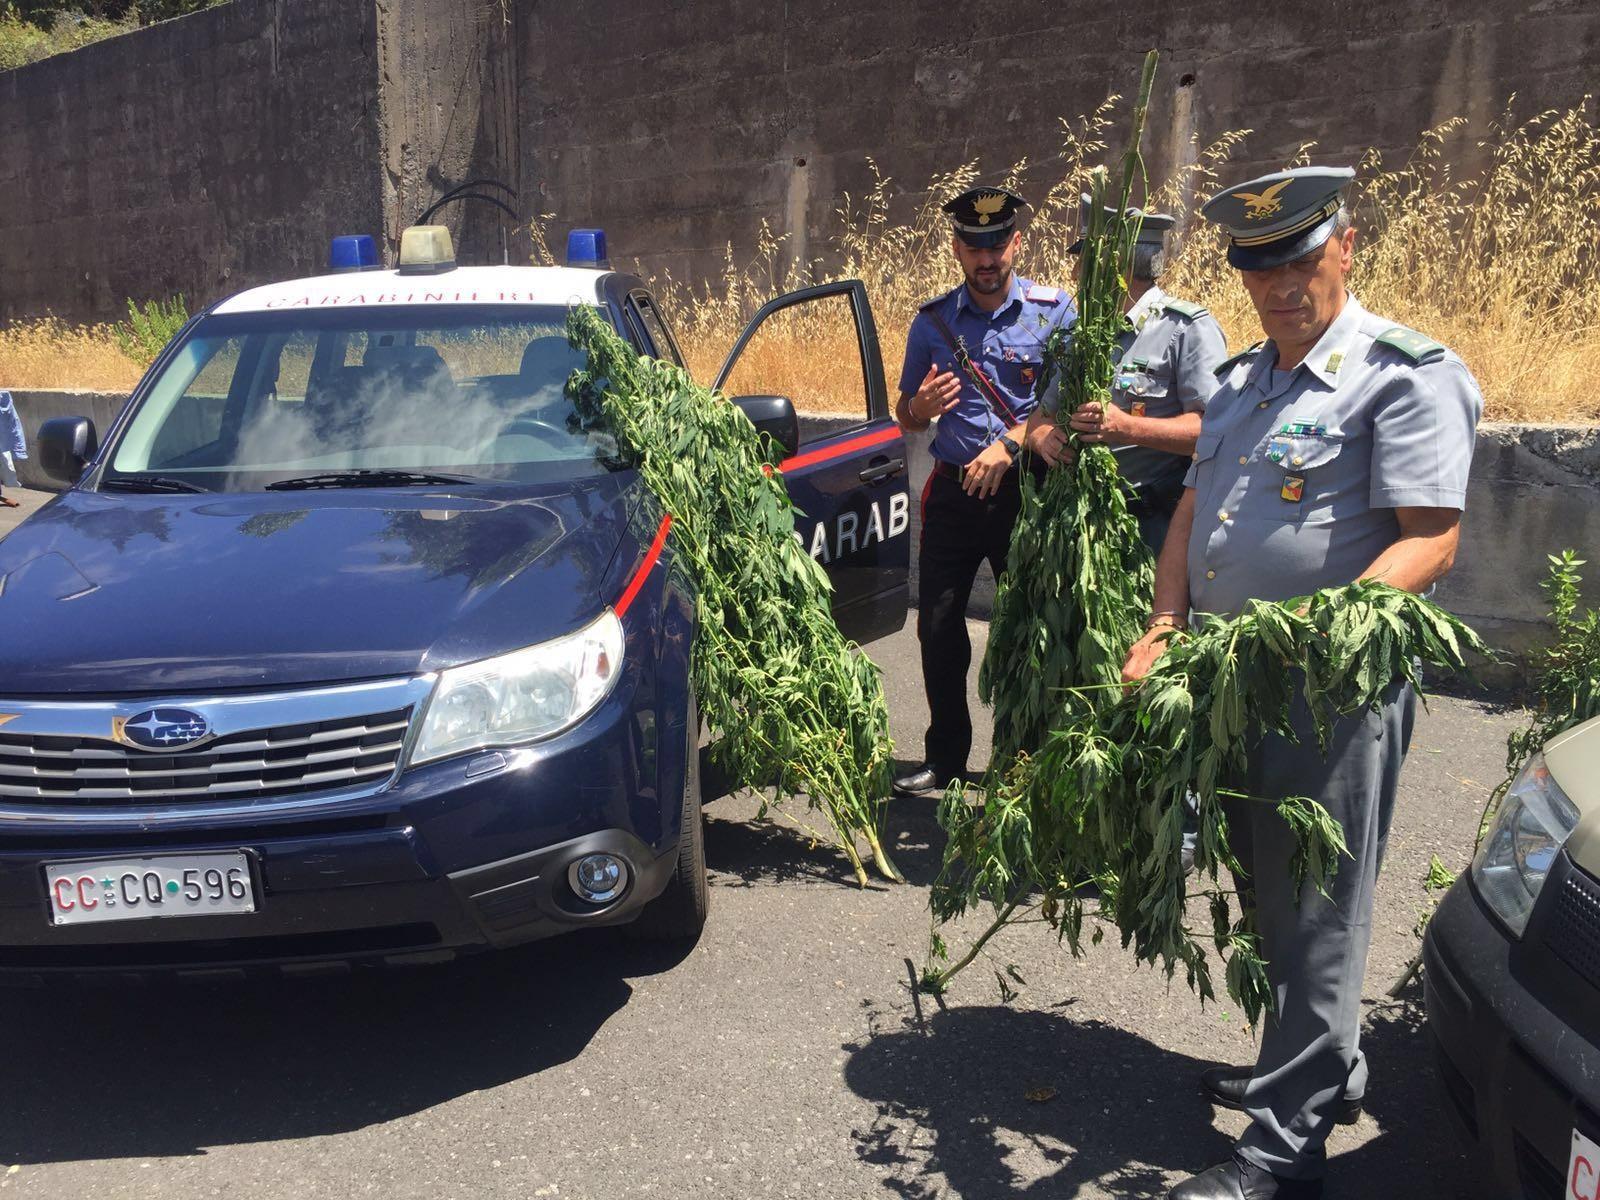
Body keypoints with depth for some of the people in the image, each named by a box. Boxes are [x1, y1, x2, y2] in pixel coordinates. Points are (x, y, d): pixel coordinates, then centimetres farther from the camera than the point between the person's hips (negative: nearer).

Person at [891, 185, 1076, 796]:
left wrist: (1007, 443, -20)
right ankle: (945, 758, 18)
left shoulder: (1054, 311, 1)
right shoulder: (932, 320, 9)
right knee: (938, 627, 4)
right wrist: (921, 406, -9)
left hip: (1026, 492, -3)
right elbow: (905, 418, 15)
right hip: (953, 490, 3)